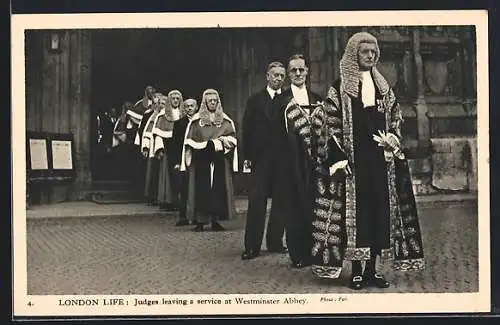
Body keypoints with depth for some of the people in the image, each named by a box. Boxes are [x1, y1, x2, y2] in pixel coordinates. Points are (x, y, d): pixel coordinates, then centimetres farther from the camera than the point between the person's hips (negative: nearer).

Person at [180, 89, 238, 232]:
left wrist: (221, 141, -10)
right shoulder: (196, 120, 5)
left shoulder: (225, 120, 11)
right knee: (202, 189, -5)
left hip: (219, 160, 2)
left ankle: (215, 220, 3)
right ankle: (200, 221, -4)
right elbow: (190, 141, 1)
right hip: (201, 160, -2)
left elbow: (232, 137, 7)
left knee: (219, 188, -2)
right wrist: (208, 144, -8)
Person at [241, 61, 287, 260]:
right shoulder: (255, 101, 6)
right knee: (256, 202, -4)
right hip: (261, 158, -2)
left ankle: (275, 242, 15)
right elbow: (247, 129, 3)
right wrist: (247, 156, -4)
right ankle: (252, 246, -3)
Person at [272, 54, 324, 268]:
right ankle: (298, 254, 3)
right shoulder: (281, 100, 7)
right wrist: (279, 158, -7)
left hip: (314, 160, 2)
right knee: (293, 209, -2)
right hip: (291, 160, -2)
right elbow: (278, 133, 1)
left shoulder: (317, 100, 14)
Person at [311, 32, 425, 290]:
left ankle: (372, 269, 10)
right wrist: (340, 159, -13)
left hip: (381, 160, 5)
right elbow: (332, 128, -4)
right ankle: (356, 271, 1)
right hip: (353, 161, -4)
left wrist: (392, 141, -1)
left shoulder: (383, 89, 14)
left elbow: (395, 120, 18)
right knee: (355, 212, -5)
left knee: (381, 212, 3)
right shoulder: (338, 90, 0)